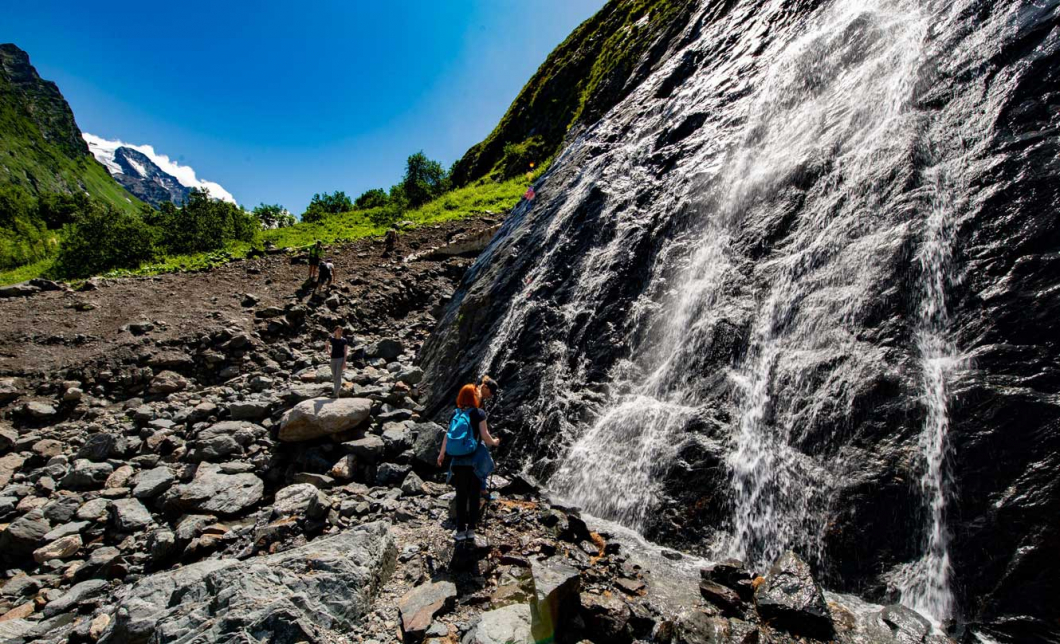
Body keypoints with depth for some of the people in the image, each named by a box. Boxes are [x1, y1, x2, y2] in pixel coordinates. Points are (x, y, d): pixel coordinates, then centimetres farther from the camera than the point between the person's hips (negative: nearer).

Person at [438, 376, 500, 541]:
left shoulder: (455, 413, 2)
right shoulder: (479, 413, -7)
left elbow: (448, 434, 4)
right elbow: (485, 436, -9)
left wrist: (442, 453, 15)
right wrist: (494, 442, 12)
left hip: (458, 461, 2)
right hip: (475, 461, -2)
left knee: (461, 496, 11)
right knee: (474, 495, 10)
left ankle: (461, 531, 16)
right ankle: (471, 529, 15)